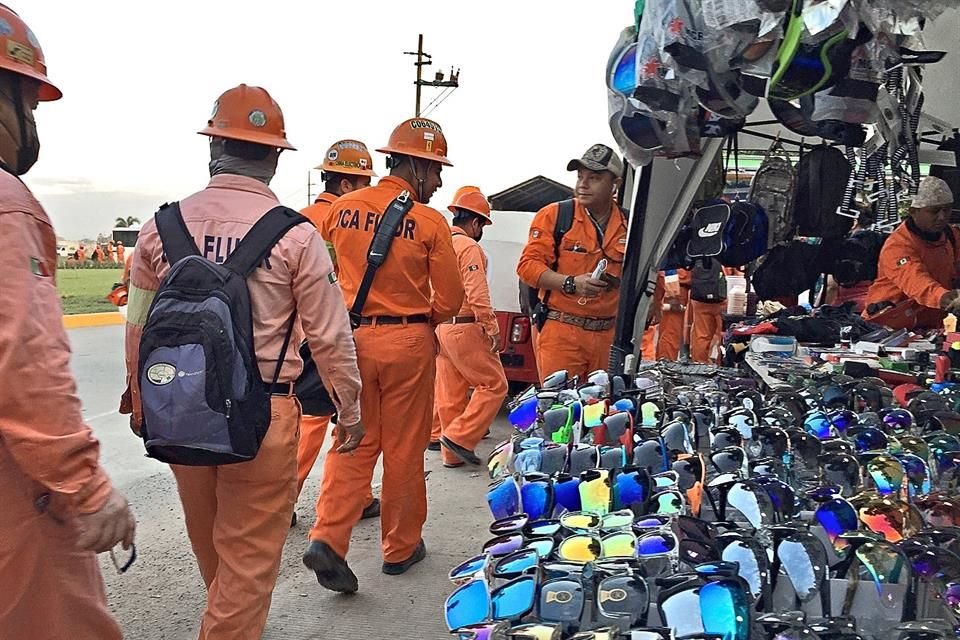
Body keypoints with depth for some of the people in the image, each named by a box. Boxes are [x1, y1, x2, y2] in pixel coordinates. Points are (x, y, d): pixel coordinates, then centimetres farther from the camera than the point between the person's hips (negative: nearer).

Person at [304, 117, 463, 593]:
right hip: (409, 342, -3)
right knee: (404, 448, 10)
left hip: (351, 337, 3)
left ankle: (328, 538, -1)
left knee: (353, 444, 12)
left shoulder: (343, 208, 2)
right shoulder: (430, 222, -9)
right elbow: (449, 299, -6)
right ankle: (400, 547, 23)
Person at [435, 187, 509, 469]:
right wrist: (493, 329, -15)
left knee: (450, 393, 11)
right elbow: (477, 294, -19)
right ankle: (460, 437, -4)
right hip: (465, 328, -9)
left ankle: (453, 453, 17)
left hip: (440, 327, 9)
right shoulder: (469, 247, -12)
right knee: (494, 385, 0)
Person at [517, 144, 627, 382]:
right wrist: (571, 283, -17)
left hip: (608, 335, 4)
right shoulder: (554, 215, 0)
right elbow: (528, 264, -6)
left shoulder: (629, 225, 11)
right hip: (560, 332, -3)